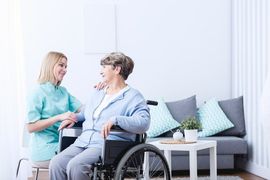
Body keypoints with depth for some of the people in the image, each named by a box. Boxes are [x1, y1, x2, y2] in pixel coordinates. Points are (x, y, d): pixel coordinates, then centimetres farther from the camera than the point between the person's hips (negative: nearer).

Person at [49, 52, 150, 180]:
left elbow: (144, 123, -14)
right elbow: (84, 113, 44)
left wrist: (115, 119, -26)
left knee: (75, 165, -33)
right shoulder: (98, 94, 28)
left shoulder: (133, 96, 2)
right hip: (83, 141, 7)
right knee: (56, 163, -21)